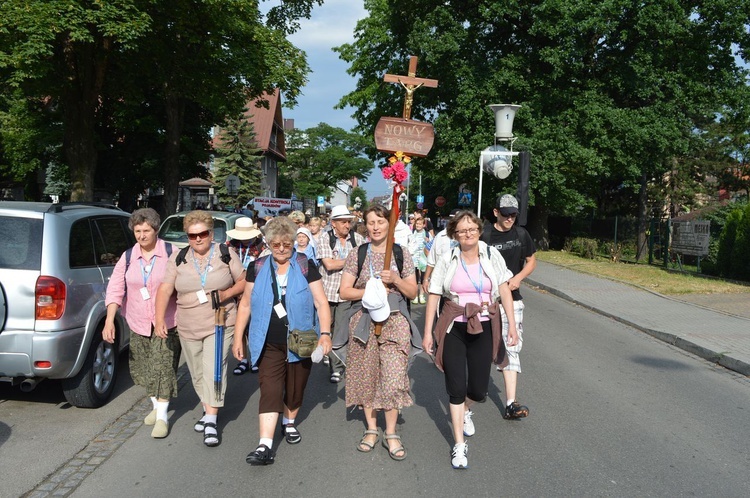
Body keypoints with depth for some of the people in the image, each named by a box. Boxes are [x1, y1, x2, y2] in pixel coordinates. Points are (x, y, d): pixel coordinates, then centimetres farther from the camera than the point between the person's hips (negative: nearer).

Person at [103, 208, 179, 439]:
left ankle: (162, 416, -2)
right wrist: (109, 320, -12)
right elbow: (115, 289, -2)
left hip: (166, 323, -4)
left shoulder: (171, 253, -7)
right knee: (143, 367, 13)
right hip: (138, 324, 4)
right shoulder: (128, 257, 2)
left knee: (162, 367, -9)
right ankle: (156, 405, 33)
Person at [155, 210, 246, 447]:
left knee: (213, 370, -12)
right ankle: (208, 410, 34)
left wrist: (227, 293, -16)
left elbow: (244, 281, 3)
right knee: (198, 373, 13)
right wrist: (160, 319, -16)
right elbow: (165, 289, -4)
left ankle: (211, 422, -9)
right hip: (188, 328, 3)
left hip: (219, 324, -3)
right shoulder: (179, 259, 2)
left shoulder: (226, 255, -3)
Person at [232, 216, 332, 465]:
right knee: (270, 391, -9)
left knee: (295, 388, 13)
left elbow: (321, 302, -4)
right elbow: (246, 304, 9)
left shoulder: (305, 266, -2)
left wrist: (325, 333, -15)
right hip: (269, 344, 0)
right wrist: (238, 338, 7)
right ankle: (265, 446, -11)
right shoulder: (257, 268, 3)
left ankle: (290, 422, 40)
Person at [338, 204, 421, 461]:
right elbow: (345, 291, 3)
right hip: (364, 321, 1)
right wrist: (368, 291, -13)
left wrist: (395, 280, -11)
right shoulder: (357, 255, 4)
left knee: (393, 376, -8)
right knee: (367, 375, 7)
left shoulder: (402, 255, 5)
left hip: (395, 320, -1)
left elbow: (413, 292, 8)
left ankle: (391, 433, 4)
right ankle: (371, 428, 22)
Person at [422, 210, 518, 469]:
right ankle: (459, 445, 13)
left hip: (484, 328, 1)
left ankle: (465, 411, 45)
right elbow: (433, 296, -2)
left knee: (478, 389, 8)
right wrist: (427, 332, -4)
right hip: (454, 329, -1)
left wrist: (512, 324, -5)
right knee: (456, 387, 0)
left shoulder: (492, 256, -1)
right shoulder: (447, 261, -4)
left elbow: (504, 290, 1)